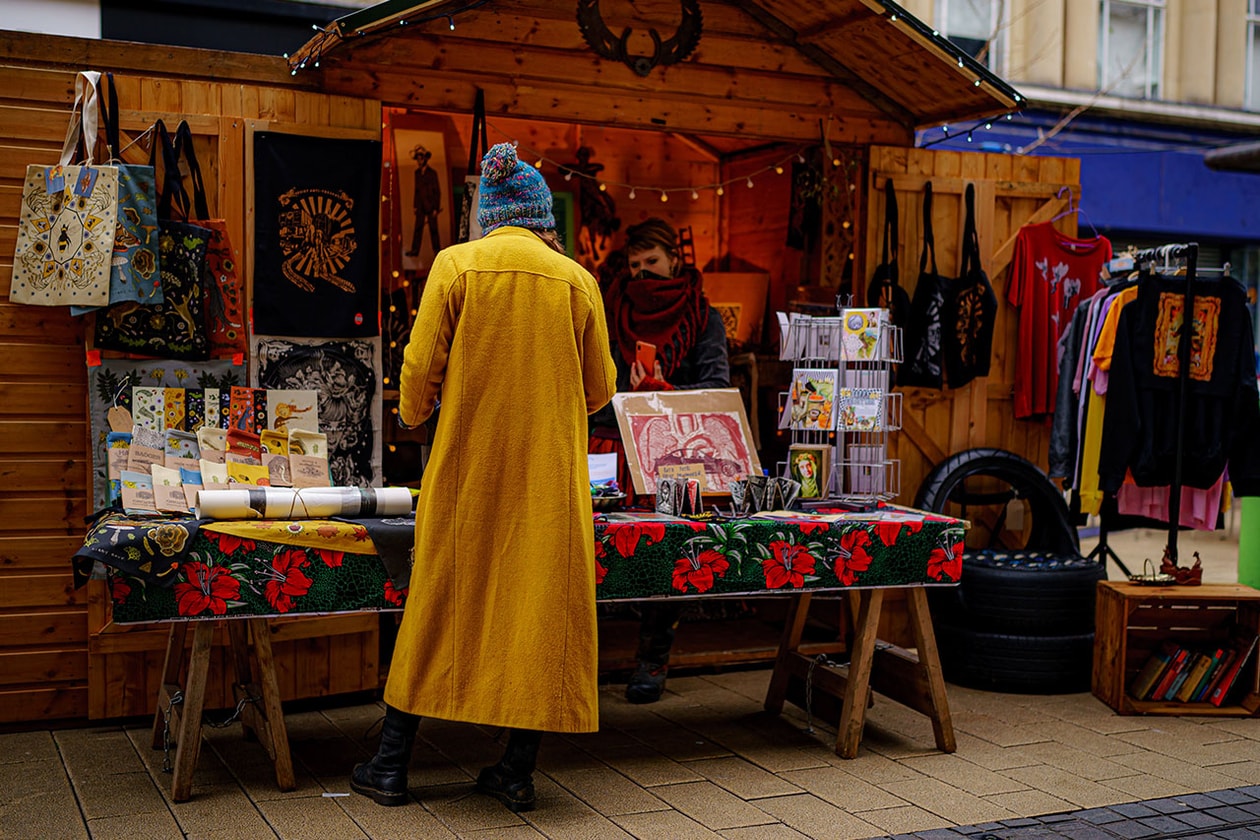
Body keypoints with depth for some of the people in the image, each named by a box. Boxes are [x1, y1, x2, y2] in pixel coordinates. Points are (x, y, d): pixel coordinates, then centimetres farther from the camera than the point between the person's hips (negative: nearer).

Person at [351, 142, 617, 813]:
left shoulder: (455, 265, -3)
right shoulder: (576, 279, 2)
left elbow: (420, 369, -3)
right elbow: (600, 388, 6)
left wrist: (412, 414, 18)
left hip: (468, 464, 0)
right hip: (550, 472, 1)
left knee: (437, 605, 9)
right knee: (540, 606, 8)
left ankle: (391, 763, 17)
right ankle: (518, 770, 13)